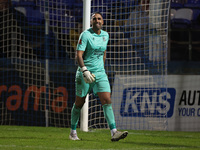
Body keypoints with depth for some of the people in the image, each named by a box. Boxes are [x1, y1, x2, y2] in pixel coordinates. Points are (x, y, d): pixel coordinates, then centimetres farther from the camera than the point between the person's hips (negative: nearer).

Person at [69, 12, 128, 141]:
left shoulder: (105, 35, 9)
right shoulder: (85, 35, -9)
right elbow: (79, 55, -15)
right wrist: (85, 71, -27)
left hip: (100, 73, 4)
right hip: (85, 73, -4)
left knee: (107, 101, -10)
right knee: (79, 103, 6)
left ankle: (114, 132, -18)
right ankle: (73, 132, 22)